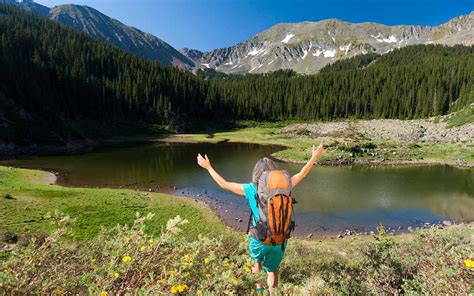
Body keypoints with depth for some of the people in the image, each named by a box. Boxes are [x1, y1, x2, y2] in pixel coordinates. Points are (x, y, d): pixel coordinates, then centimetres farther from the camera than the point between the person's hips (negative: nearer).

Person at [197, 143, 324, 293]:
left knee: (257, 262, 31)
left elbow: (224, 184, -9)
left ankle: (259, 288, 45)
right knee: (272, 269, 24)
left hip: (259, 238, -1)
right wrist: (314, 157, 16)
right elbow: (301, 174, 4)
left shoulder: (252, 189, -15)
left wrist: (208, 166, 0)